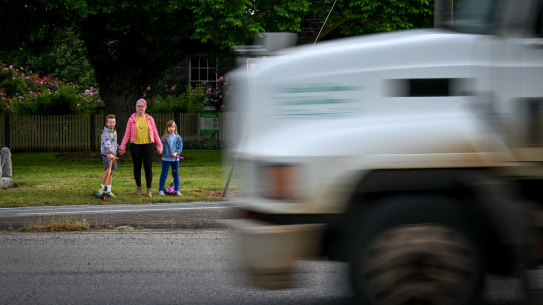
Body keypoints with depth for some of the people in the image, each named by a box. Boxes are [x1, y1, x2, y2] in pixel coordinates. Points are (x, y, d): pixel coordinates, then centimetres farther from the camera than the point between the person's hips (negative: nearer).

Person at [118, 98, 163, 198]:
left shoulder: (150, 119, 8)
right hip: (135, 145, 0)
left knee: (148, 167, -4)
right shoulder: (132, 119, 5)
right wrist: (122, 147, 1)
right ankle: (138, 187, 19)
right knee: (137, 166, 7)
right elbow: (127, 134, 5)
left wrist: (159, 145, 10)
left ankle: (149, 189, 2)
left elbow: (155, 133, 12)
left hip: (148, 145, 0)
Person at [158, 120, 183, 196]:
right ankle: (161, 189, 4)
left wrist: (176, 153, -16)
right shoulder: (164, 138, -1)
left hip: (175, 159, 2)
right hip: (166, 158, -2)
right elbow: (162, 146, -4)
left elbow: (180, 147, 1)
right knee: (164, 174, 0)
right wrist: (160, 150, -26)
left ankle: (177, 190, 17)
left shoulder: (178, 138, 3)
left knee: (176, 174, 10)